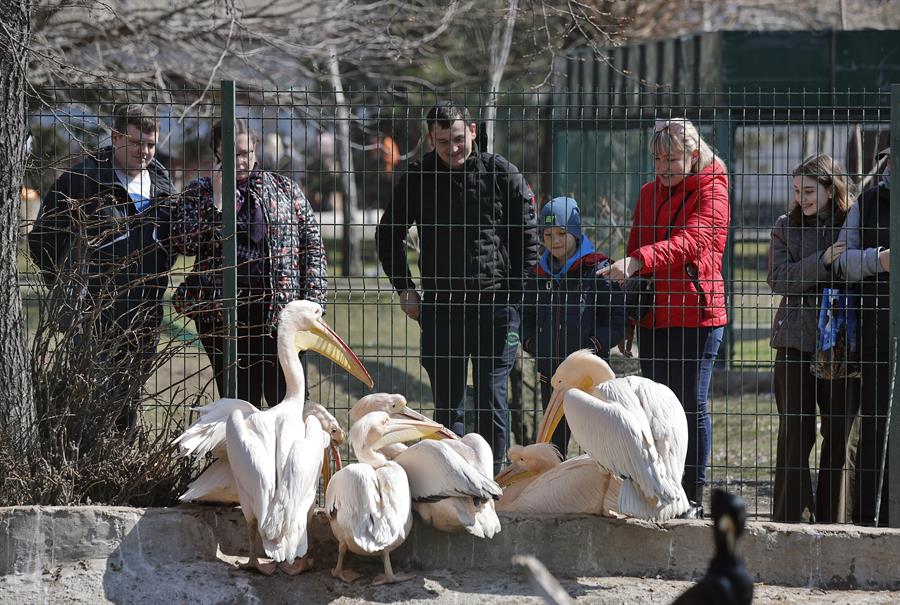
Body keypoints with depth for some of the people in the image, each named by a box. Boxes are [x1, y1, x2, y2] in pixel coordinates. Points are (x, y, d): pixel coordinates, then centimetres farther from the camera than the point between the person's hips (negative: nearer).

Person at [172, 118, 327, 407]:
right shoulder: (198, 193, 8)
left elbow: (312, 245, 9)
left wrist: (311, 302, 0)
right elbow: (183, 242, -6)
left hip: (278, 309, 0)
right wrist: (216, 201, -12)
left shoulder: (284, 188, 9)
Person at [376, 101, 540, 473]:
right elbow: (388, 234, 17)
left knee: (491, 403, 0)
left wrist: (517, 293, -1)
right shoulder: (418, 177, 4)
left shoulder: (501, 174, 0)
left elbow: (528, 238, 5)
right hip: (440, 308, 2)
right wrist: (404, 288, 10)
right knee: (446, 406, 5)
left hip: (494, 306, -2)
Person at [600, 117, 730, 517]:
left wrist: (636, 261, -38)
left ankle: (693, 497, 2)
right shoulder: (649, 194, 15)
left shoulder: (711, 192, -6)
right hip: (653, 316, 6)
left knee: (692, 405, -3)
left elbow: (690, 241, -24)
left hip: (696, 315, -6)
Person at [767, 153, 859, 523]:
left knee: (838, 434, 3)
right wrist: (823, 260, -17)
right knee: (795, 434, -1)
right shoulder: (786, 227, 7)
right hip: (796, 341, 0)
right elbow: (779, 280, -6)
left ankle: (828, 520, 12)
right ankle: (787, 519, 3)